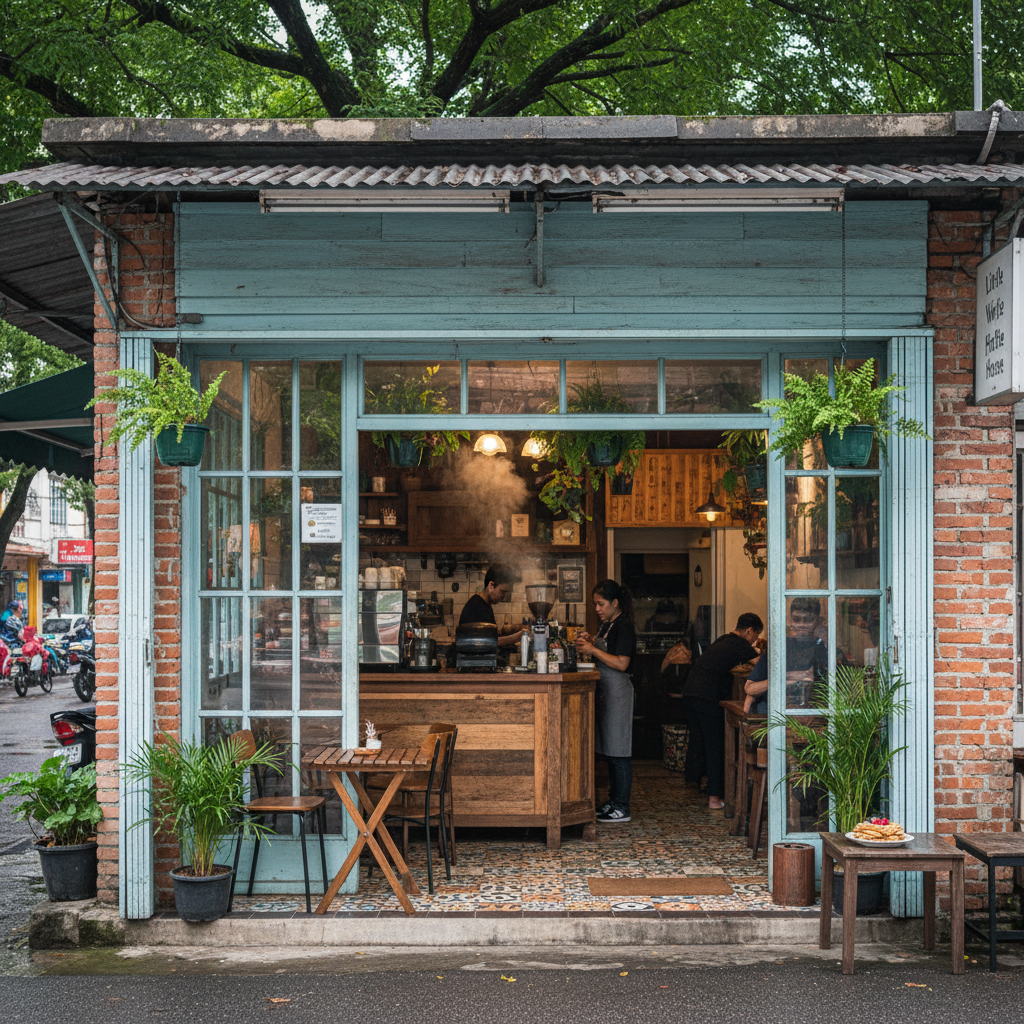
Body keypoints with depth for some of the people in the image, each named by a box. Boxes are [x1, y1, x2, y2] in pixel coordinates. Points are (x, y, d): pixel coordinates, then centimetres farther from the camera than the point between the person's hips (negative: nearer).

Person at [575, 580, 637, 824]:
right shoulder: (607, 625, 14)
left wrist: (593, 649, -19)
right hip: (605, 691, 10)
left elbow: (621, 663, -21)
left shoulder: (624, 627, -14)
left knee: (618, 752, -7)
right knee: (608, 750, 13)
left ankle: (622, 809, -3)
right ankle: (614, 801, 21)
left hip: (618, 691, -10)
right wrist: (589, 643, 8)